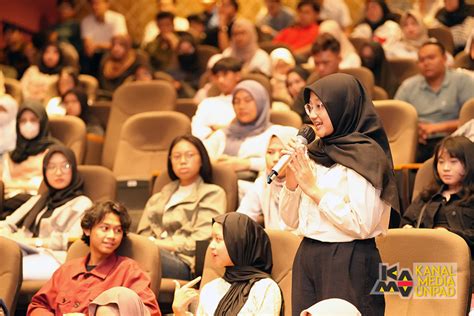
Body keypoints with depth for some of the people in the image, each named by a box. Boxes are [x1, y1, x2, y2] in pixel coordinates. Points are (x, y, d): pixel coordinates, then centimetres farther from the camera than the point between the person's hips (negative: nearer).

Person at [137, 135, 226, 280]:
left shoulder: (212, 194, 17)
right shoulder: (158, 198, 34)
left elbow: (200, 241, 3)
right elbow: (143, 234, 21)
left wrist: (159, 243, -2)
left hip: (184, 264, -4)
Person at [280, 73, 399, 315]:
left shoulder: (365, 156, -10)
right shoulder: (313, 153, 10)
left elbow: (362, 225, -19)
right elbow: (291, 220, 13)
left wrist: (314, 189, -13)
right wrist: (291, 178, -3)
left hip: (349, 262, -6)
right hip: (306, 256, 6)